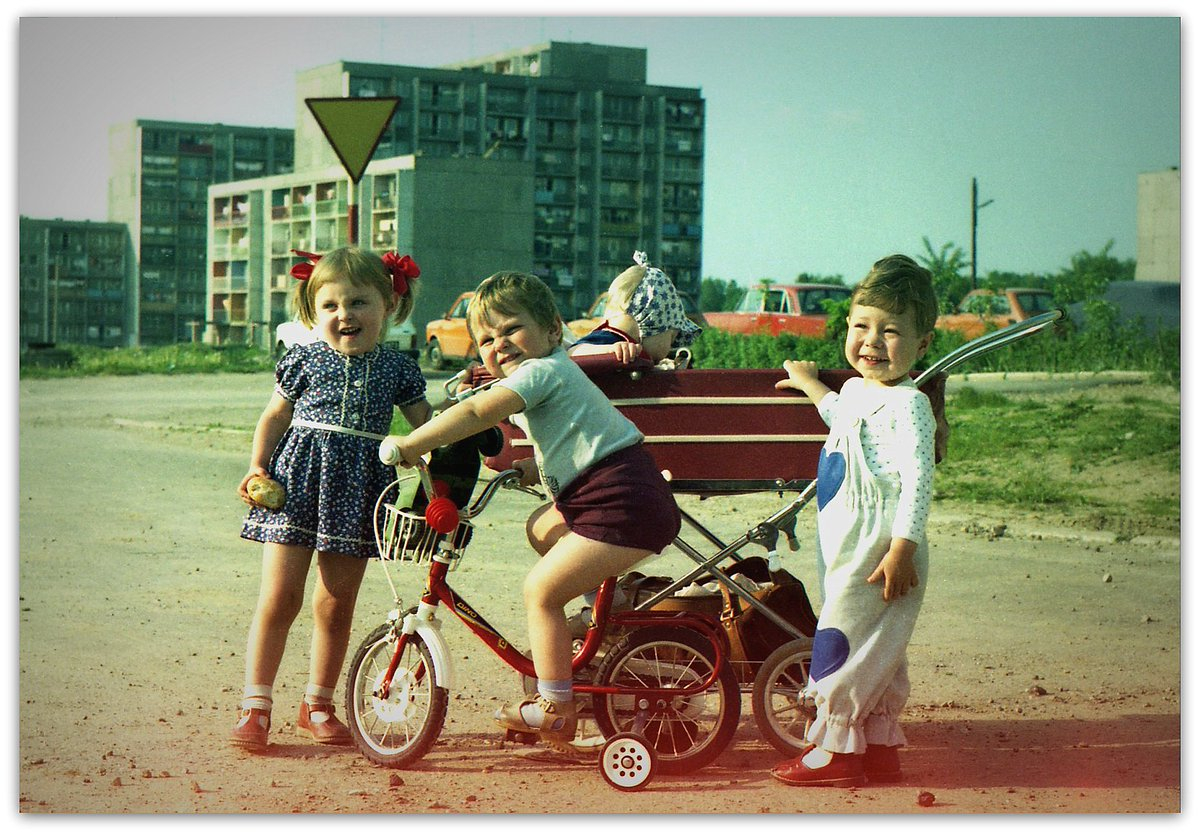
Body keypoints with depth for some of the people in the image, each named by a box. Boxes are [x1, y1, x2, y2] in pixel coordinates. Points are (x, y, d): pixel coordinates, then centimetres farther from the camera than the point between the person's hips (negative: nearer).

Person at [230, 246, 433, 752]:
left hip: (357, 491, 2)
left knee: (337, 604, 7)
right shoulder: (305, 360, 3)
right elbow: (274, 416, 11)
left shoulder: (397, 369, 7)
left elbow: (426, 427, 14)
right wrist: (257, 468, -1)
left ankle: (317, 706, 21)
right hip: (297, 482, -2)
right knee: (279, 597, -5)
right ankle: (255, 706, 2)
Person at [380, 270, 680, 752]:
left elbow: (474, 414, -21)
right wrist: (523, 470, 15)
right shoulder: (554, 372, 21)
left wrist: (408, 446, -16)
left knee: (541, 590, -4)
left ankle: (555, 710, 3)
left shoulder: (540, 370, -10)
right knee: (543, 529, 30)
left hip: (623, 505, -11)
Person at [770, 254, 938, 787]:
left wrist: (902, 548, -29)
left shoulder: (907, 405, -16)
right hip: (849, 546, 10)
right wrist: (809, 384, 50)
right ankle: (879, 749, 21)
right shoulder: (857, 392, 13)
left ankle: (836, 752, 1)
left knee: (838, 646, -7)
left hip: (878, 550, -10)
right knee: (876, 653, 14)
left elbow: (918, 479, -23)